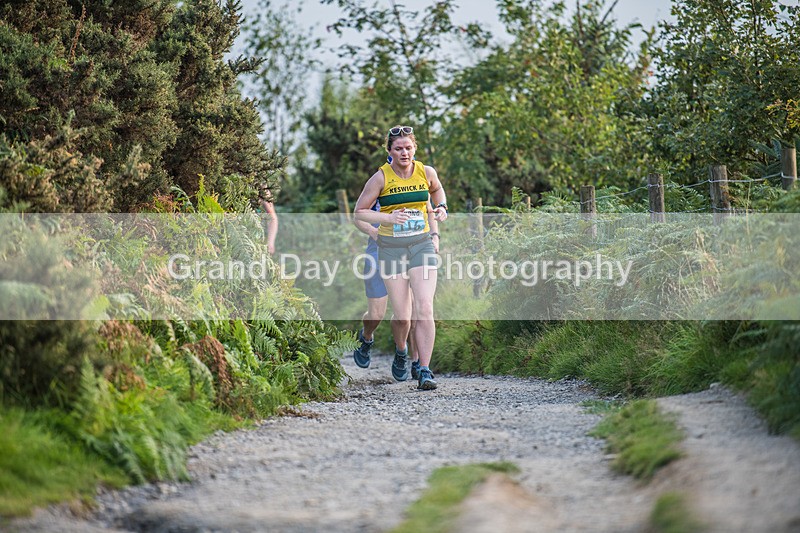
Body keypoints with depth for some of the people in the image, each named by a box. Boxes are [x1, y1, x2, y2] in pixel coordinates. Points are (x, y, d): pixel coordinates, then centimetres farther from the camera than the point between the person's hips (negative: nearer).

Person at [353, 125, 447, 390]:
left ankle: (425, 371, -12)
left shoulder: (426, 172, 1)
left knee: (424, 309, -14)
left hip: (422, 244, 1)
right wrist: (388, 218, -16)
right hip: (391, 248, -1)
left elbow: (437, 189, 26)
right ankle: (401, 351, 33)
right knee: (402, 316, -1)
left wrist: (441, 207, 7)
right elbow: (360, 212, -1)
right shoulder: (380, 177, -6)